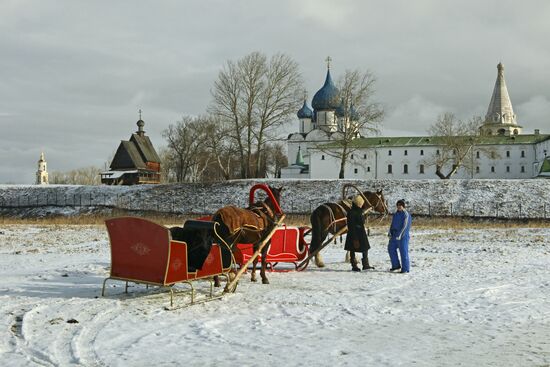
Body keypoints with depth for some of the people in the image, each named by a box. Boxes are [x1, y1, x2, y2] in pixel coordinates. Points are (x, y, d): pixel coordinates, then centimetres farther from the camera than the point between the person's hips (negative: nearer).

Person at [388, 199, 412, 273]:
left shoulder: (406, 214, -11)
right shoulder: (396, 214, 13)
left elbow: (405, 226, -18)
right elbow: (393, 224, 17)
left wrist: (400, 235, -25)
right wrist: (390, 233, 6)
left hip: (402, 235, -8)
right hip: (394, 234, 8)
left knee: (403, 251, -6)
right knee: (391, 248, 11)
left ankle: (405, 268, -1)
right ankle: (396, 265, 23)